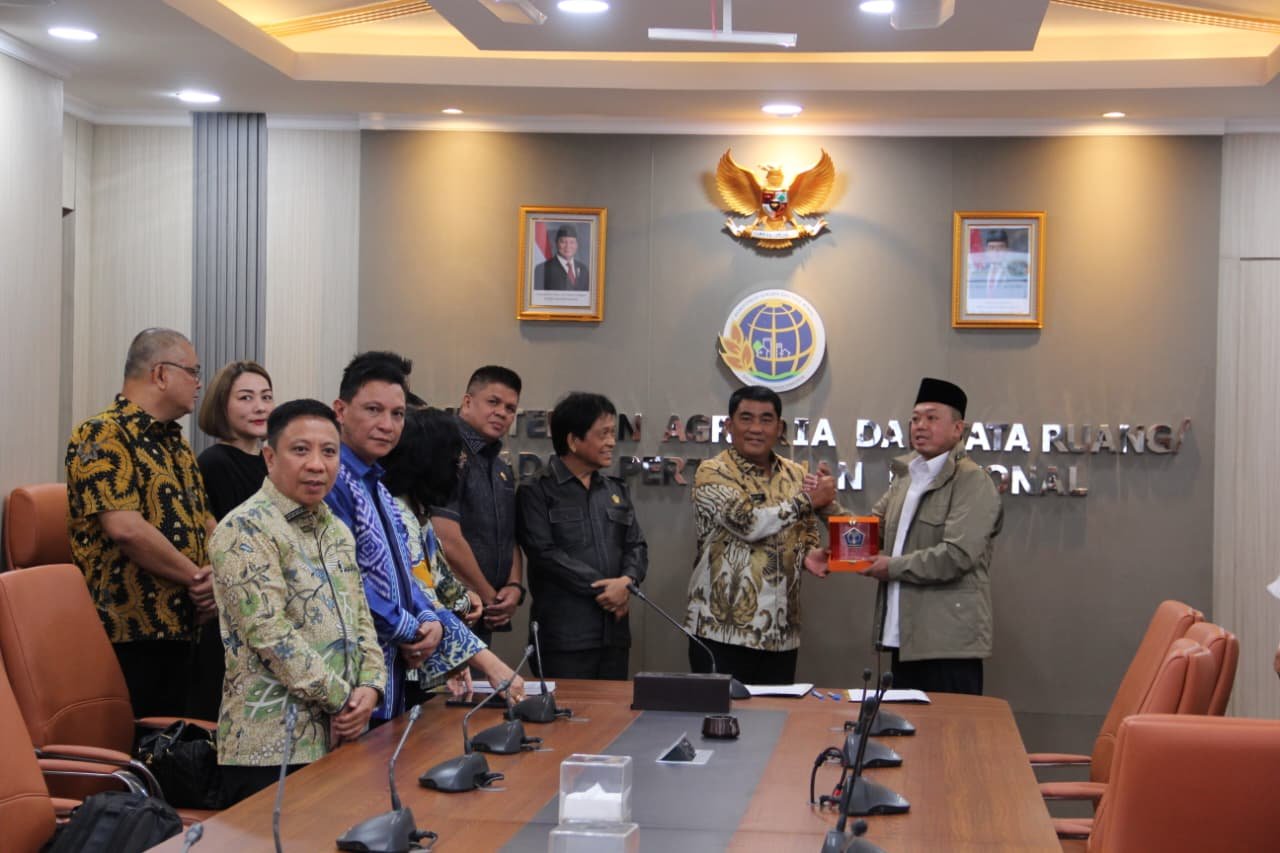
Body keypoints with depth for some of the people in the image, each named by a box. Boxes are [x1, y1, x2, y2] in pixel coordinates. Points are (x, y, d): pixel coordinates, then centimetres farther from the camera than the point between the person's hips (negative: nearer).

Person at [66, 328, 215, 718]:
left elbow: (203, 519, 21)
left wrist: (215, 575, -1)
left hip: (180, 628, 9)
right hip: (126, 633, -9)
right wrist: (196, 577, -13)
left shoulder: (175, 440, 19)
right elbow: (125, 528, -22)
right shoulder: (103, 436, -11)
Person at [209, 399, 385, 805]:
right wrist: (342, 699, -14)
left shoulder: (337, 531, 16)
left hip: (341, 737, 7)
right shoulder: (246, 529, -9)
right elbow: (271, 633, -17)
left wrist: (369, 686, -2)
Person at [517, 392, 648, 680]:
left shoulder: (616, 490, 18)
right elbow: (545, 553, -12)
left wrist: (627, 580, -8)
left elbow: (636, 545, 14)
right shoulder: (537, 492, -2)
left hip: (615, 632, 6)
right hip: (564, 635, -6)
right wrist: (602, 588, -13)